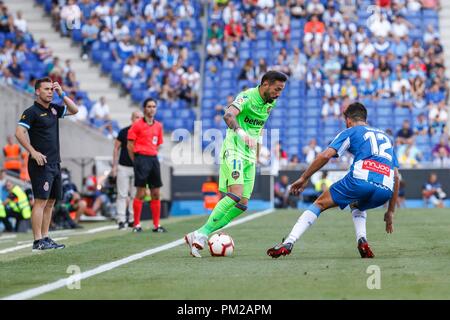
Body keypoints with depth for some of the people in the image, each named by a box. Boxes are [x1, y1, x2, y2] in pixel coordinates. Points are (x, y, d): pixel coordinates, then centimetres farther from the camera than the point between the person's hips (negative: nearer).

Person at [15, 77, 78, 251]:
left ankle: (45, 238, 14)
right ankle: (38, 241, -11)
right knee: (41, 202, -10)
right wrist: (33, 152, -19)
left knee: (50, 202, 9)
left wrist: (62, 94, 9)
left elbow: (74, 110, 22)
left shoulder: (53, 109, 14)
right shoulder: (31, 111, -8)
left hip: (54, 163, 8)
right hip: (41, 164, -8)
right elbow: (19, 132, -16)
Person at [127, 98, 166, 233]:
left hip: (153, 159, 6)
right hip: (141, 158, -6)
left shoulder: (158, 126, 13)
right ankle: (136, 224, 1)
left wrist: (152, 155, 11)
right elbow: (129, 145, -3)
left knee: (156, 193, 5)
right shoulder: (137, 125, -3)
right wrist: (135, 160, -4)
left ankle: (156, 225, 10)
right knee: (141, 193, -6)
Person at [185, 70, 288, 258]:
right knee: (235, 195, -25)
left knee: (242, 204, -1)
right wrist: (242, 134, -50)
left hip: (249, 155, 8)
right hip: (234, 149, -8)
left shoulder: (271, 103, 10)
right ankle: (201, 234, -19)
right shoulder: (247, 97, -15)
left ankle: (200, 236, 1)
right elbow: (228, 115, -34)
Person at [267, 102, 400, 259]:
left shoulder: (350, 132, 19)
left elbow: (325, 155, 3)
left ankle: (288, 243, 0)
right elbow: (396, 177, 27)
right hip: (385, 190, 5)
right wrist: (390, 211, 29)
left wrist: (304, 178, 11)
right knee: (356, 206, 36)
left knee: (320, 203, 12)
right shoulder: (385, 137, 33)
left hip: (361, 180, -4)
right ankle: (362, 241, 8)